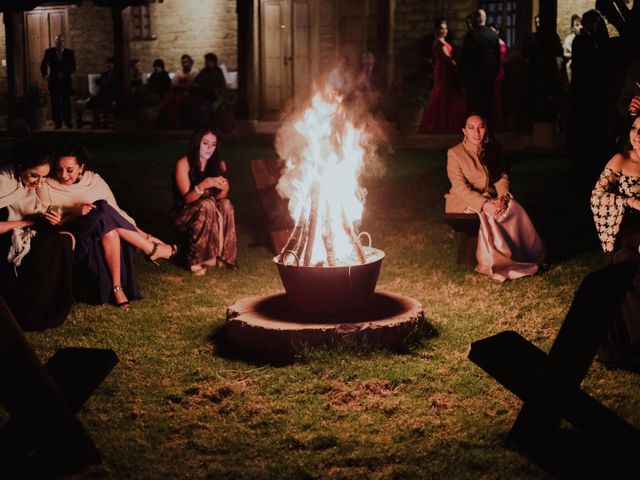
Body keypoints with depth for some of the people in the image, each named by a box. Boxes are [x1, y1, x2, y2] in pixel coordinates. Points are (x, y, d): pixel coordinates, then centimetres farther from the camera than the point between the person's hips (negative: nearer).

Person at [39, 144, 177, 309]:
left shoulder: (94, 180, 6)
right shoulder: (47, 188, -2)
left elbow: (116, 212, 6)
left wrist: (143, 234, -3)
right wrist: (76, 214, -20)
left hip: (104, 238, 4)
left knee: (110, 228, -33)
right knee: (103, 211, -30)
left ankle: (117, 285, -26)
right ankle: (152, 250, -18)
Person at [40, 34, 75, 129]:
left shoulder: (69, 53, 1)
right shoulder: (49, 52, 3)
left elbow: (73, 67, -1)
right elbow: (43, 65, 8)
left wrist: (64, 73, -15)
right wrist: (44, 74, -8)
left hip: (65, 81, 0)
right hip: (53, 81, 0)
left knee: (66, 102, 3)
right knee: (55, 103, 1)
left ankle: (68, 121, 13)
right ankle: (57, 122, 9)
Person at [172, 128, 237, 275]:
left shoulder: (219, 164, 0)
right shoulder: (184, 163, -13)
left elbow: (220, 197, -1)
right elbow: (187, 198, -18)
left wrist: (224, 189, -25)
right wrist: (203, 185, -38)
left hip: (210, 213, 4)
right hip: (185, 215, -4)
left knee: (226, 204, -26)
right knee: (207, 205, -34)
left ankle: (221, 255, -21)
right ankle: (196, 260, -28)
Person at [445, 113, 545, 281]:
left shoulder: (491, 150, 6)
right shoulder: (454, 153, -11)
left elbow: (502, 177, 6)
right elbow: (460, 188, -17)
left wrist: (502, 198, -17)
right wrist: (484, 204, -30)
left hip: (490, 199, 5)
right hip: (464, 203, -5)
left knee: (514, 207, -22)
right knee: (486, 215, -32)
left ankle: (521, 257, -16)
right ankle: (495, 263, -22)